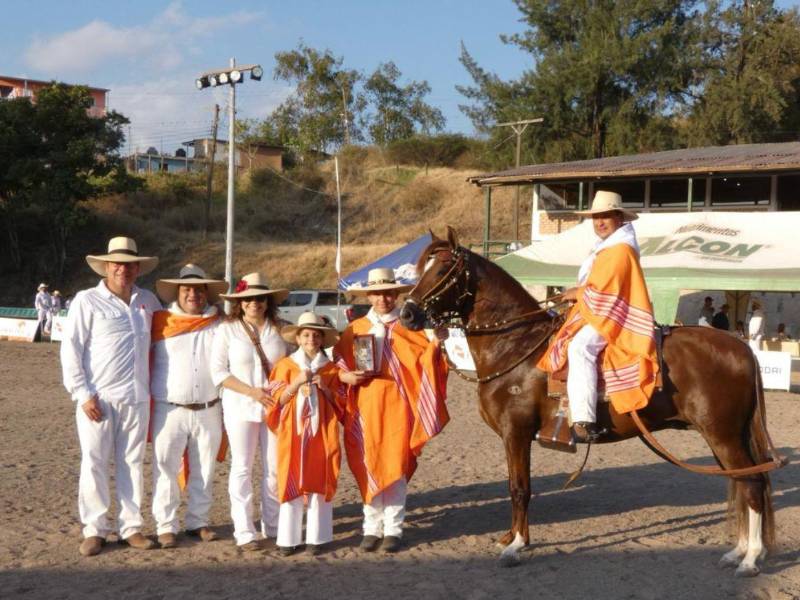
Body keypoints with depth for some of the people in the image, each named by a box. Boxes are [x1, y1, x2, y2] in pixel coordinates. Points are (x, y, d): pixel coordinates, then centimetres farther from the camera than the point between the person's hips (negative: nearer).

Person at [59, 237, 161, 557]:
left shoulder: (148, 300, 10)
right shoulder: (87, 300, -3)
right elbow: (70, 350, -5)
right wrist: (83, 394, -11)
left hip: (136, 398, 4)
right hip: (98, 398, -4)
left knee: (132, 463, 9)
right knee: (94, 463, 1)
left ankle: (131, 527, 17)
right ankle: (94, 530, 11)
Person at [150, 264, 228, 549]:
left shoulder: (219, 324, 6)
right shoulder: (161, 322, 2)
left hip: (209, 411, 2)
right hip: (170, 410, -2)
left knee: (204, 471, 10)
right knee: (166, 470, 0)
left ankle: (198, 522, 22)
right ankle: (166, 526, 8)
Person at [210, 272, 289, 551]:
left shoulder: (279, 329, 3)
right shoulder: (228, 329, -2)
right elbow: (218, 371, -5)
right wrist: (252, 391, -14)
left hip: (275, 405, 2)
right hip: (241, 408, -2)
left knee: (276, 468, 6)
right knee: (242, 468, 2)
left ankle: (273, 526, 19)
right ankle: (244, 533, 7)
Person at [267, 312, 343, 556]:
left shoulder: (331, 368, 7)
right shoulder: (286, 365, 4)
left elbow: (340, 403, 7)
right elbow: (278, 400, -1)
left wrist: (325, 388, -10)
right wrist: (297, 382, -14)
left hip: (322, 433, 1)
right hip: (293, 432, -1)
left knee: (319, 482, 1)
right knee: (291, 483, -2)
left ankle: (316, 537, 8)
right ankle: (288, 538, 4)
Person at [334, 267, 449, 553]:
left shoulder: (409, 328, 2)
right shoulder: (355, 329, 9)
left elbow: (423, 363, -4)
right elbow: (339, 364, 10)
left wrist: (434, 345, -22)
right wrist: (347, 376, -10)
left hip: (396, 404, -2)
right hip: (364, 406, 2)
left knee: (395, 467, 1)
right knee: (368, 466, 6)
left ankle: (393, 529, 11)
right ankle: (372, 527, 17)